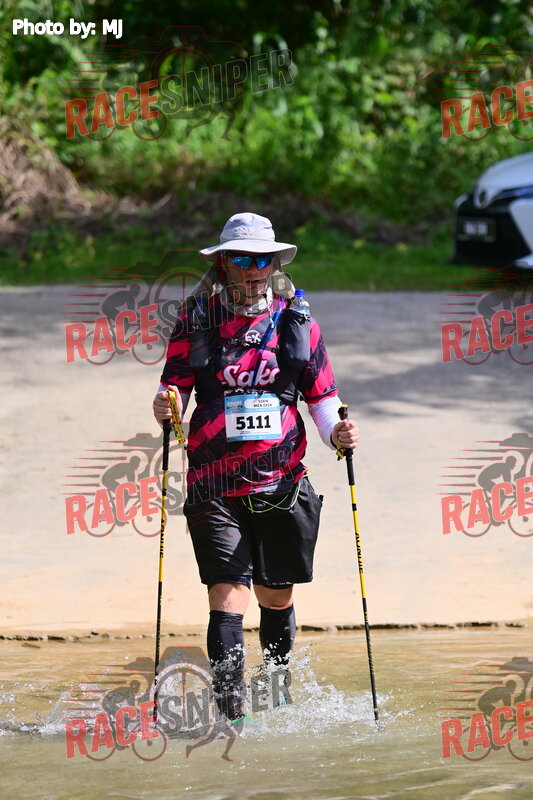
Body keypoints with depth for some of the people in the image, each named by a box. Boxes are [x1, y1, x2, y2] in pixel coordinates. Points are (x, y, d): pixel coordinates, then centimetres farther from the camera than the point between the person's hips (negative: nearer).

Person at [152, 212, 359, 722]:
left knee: (276, 597, 12)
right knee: (228, 595, -13)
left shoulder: (296, 321, 6)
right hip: (214, 485, -2)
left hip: (282, 484, 2)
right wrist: (165, 407, -17)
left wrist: (336, 432, -8)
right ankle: (230, 715, -13)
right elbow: (175, 386, 6)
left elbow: (321, 394, 11)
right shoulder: (196, 320, 3)